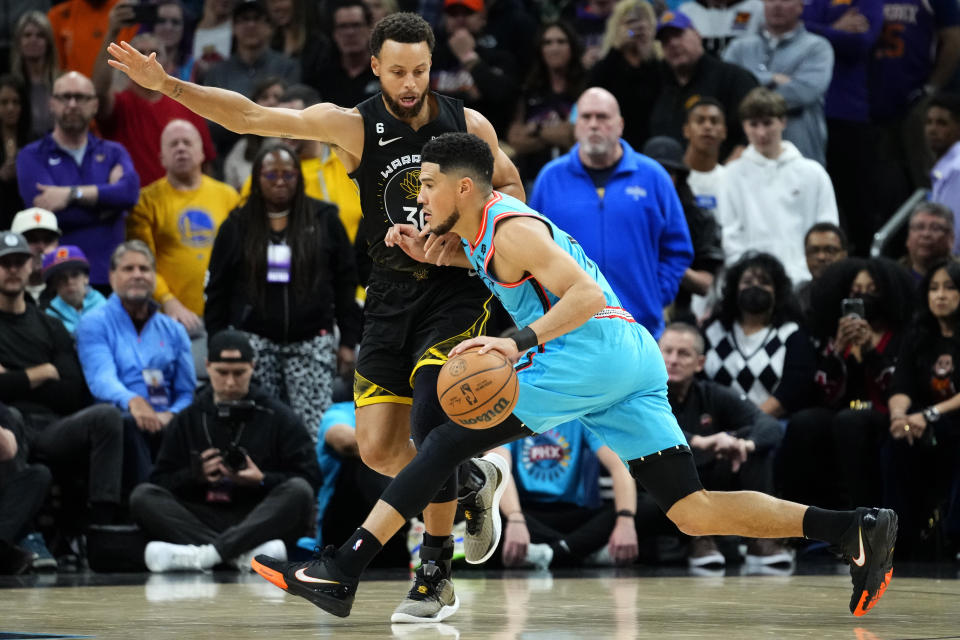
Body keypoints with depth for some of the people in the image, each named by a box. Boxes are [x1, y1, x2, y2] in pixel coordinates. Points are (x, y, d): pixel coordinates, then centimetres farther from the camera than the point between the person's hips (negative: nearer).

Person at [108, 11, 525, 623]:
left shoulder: (469, 125, -5)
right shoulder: (354, 126, -6)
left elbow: (512, 187, 13)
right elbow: (253, 116, -12)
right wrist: (165, 84, -21)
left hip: (457, 291, -2)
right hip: (391, 296, 2)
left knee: (428, 422, -20)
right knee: (378, 450, -3)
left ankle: (435, 569, -5)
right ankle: (472, 481, 28)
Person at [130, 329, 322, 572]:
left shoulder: (279, 417, 9)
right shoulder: (188, 420, 15)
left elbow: (310, 478, 1)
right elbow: (161, 482, 10)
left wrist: (262, 480, -14)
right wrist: (193, 476, -10)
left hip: (261, 520, -2)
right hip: (202, 521, 2)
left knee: (298, 492, -30)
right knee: (142, 496, -20)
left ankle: (206, 552, -47)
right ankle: (243, 554, -40)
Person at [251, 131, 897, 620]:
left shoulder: (511, 229, -8)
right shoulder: (482, 221, 19)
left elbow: (587, 293, -19)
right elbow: (501, 266, 42)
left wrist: (520, 343, -29)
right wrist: (432, 255, 24)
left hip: (591, 351, -10)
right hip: (636, 360, 10)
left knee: (450, 440, -8)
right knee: (693, 511, 2)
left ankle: (341, 571, -12)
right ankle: (853, 529, -8)